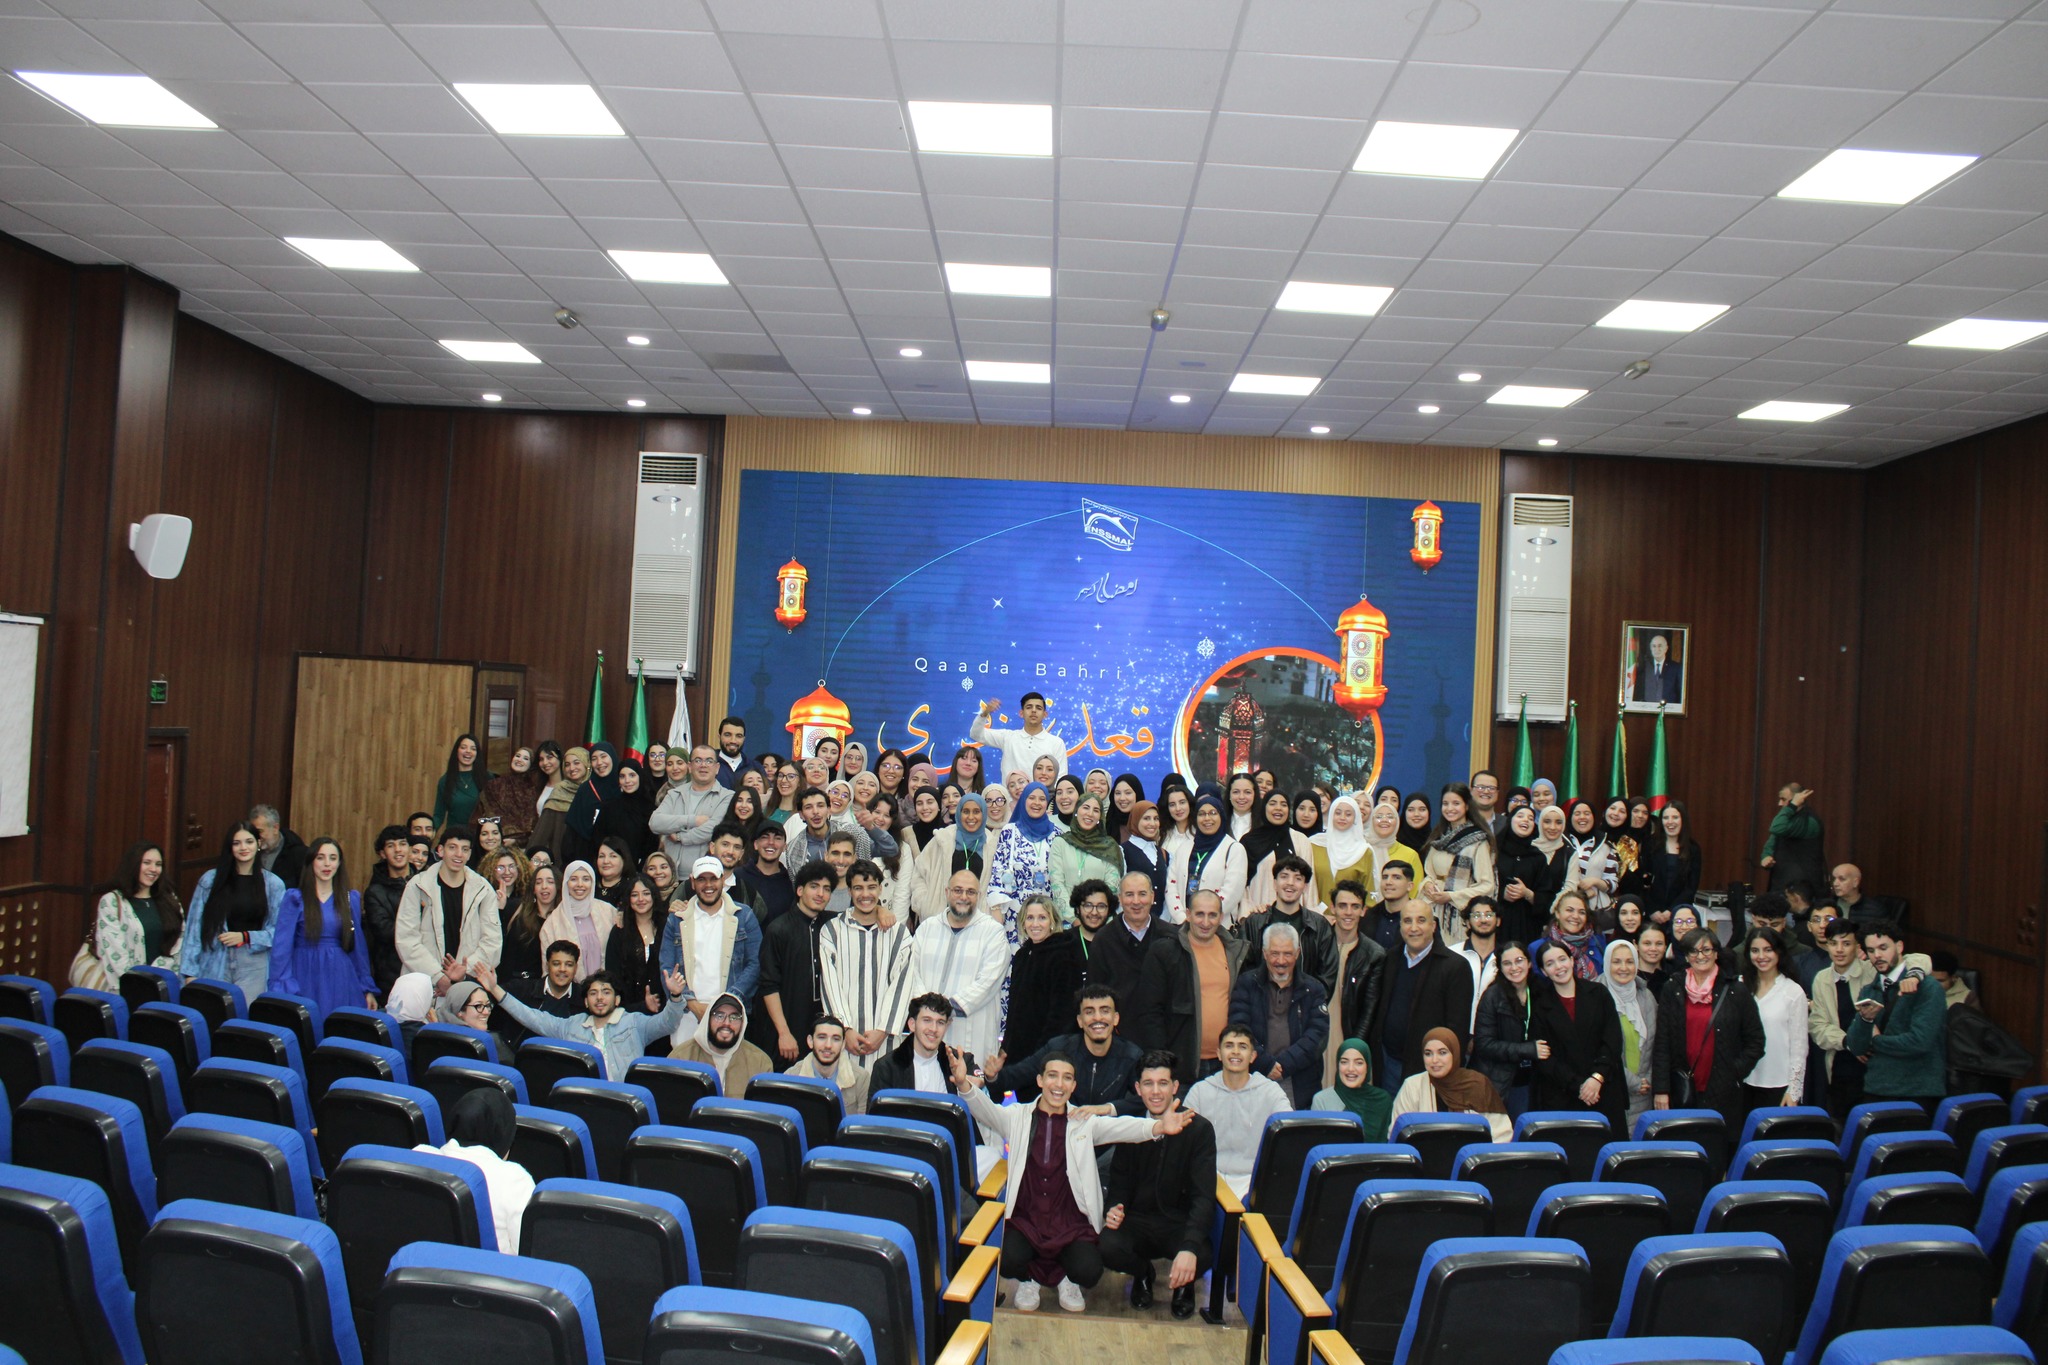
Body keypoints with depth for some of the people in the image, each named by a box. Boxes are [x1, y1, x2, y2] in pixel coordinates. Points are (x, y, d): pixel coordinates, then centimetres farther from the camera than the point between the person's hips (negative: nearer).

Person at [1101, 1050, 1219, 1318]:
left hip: (1180, 1223, -2)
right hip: (1137, 1220, 2)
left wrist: (1189, 1247, -32)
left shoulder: (1199, 1129, -8)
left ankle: (1183, 1283, 8)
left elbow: (1204, 1196, -15)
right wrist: (1113, 1209, -15)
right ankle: (1142, 1274, 10)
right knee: (1108, 1247, -30)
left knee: (1201, 1257, -34)